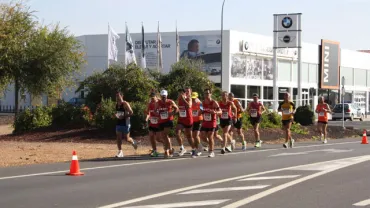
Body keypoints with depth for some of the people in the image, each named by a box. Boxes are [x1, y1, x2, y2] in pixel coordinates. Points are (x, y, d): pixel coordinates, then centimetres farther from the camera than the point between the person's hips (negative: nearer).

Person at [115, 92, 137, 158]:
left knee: (126, 138, 2)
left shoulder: (125, 104, -13)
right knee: (118, 138, -3)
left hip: (125, 123, -6)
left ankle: (133, 142, 34)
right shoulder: (116, 105, 9)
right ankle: (120, 152, 0)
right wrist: (116, 115, 3)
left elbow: (131, 112, -17)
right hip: (118, 123, 6)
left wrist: (123, 117, -23)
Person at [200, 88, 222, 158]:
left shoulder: (214, 103, -10)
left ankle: (212, 152, 4)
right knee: (202, 136, -2)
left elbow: (220, 111, -12)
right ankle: (209, 144, 26)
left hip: (212, 122, -5)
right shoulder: (202, 103, 5)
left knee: (210, 137, -5)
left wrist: (215, 112, -32)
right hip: (205, 122, 5)